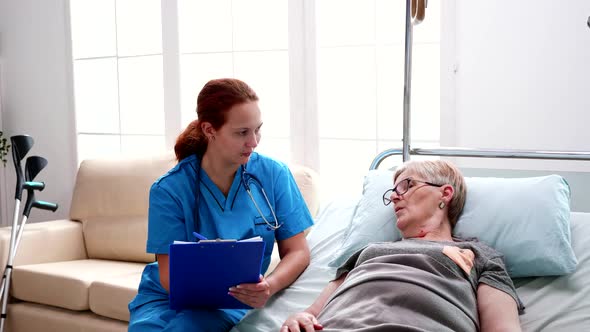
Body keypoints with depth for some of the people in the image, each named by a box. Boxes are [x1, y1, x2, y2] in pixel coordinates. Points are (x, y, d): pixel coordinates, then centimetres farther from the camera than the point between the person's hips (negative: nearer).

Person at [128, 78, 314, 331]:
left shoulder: (274, 175, -6)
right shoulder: (169, 190, -11)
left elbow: (297, 251, -5)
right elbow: (170, 275, -12)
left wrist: (270, 286, -27)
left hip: (233, 304, 0)